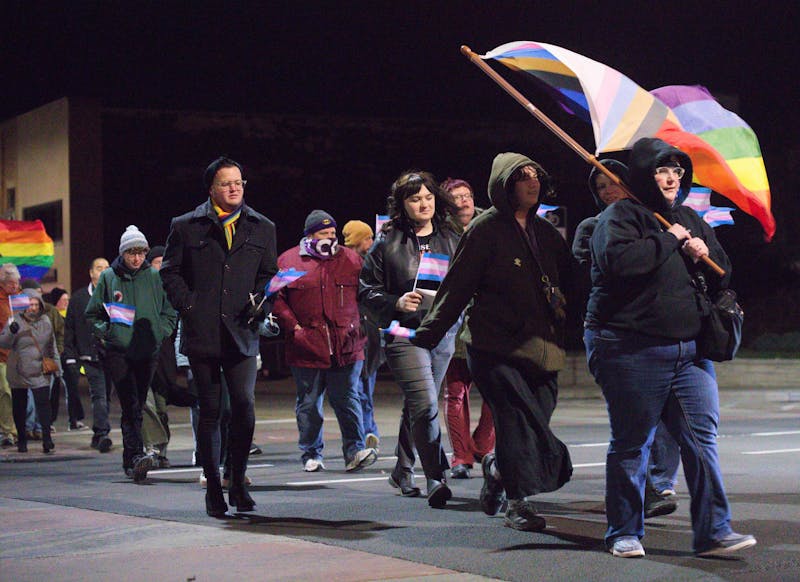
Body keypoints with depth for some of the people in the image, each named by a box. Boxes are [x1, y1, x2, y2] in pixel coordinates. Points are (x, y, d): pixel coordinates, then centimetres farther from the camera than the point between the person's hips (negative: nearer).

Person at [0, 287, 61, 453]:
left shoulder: (45, 321, 8)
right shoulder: (15, 321, -4)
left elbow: (52, 346, 18)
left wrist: (56, 365, 18)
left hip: (40, 373, 1)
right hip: (18, 374, -1)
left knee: (43, 403, -12)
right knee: (19, 407, 7)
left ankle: (46, 438, -14)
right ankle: (22, 439, 18)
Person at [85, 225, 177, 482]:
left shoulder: (155, 277, 8)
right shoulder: (108, 277, 6)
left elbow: (169, 313, 14)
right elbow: (92, 314, 13)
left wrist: (160, 333, -2)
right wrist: (104, 332, -3)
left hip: (147, 352, 2)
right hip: (117, 351, -2)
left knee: (137, 406, 7)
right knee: (131, 404, -16)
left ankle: (130, 461, 17)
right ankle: (136, 456, -25)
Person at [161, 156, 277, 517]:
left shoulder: (262, 228, 14)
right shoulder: (186, 227, 7)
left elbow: (269, 274, 18)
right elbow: (170, 272, 8)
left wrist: (259, 304, 1)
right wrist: (187, 305, -5)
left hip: (241, 334, 1)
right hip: (201, 333, -1)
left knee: (244, 405, -11)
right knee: (209, 411, 4)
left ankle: (238, 482, 6)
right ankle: (213, 488, 13)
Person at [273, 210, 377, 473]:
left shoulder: (351, 259, 10)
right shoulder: (288, 261, 4)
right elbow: (277, 299, 5)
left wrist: (359, 328, 4)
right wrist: (293, 326, -6)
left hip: (346, 347, 1)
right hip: (307, 349, 0)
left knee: (347, 400, -2)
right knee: (309, 404, 7)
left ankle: (354, 451, -2)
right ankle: (311, 455, 17)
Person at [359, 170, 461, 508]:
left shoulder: (451, 239, 12)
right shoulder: (388, 243, 1)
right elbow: (367, 290, 2)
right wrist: (397, 303, -14)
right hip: (405, 332, -4)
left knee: (417, 405, 15)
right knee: (425, 404, -17)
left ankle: (403, 471, 31)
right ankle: (435, 479, -18)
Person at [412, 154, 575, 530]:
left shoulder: (545, 233, 17)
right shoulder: (486, 229, -1)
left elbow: (569, 284, 22)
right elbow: (457, 285, -3)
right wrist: (429, 331, -8)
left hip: (538, 348, 6)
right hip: (495, 346, -5)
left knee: (533, 420, -1)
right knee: (516, 418, -13)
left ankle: (497, 469, 27)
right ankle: (516, 502, -4)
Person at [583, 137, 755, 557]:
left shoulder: (690, 219, 19)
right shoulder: (620, 216, -3)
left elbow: (723, 275, 23)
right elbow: (617, 259, -24)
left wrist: (704, 255, 0)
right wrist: (668, 240, -13)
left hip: (689, 349, 6)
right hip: (632, 348, -6)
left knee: (702, 438, -2)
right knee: (632, 443, 2)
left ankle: (713, 531, 0)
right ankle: (624, 534, 12)